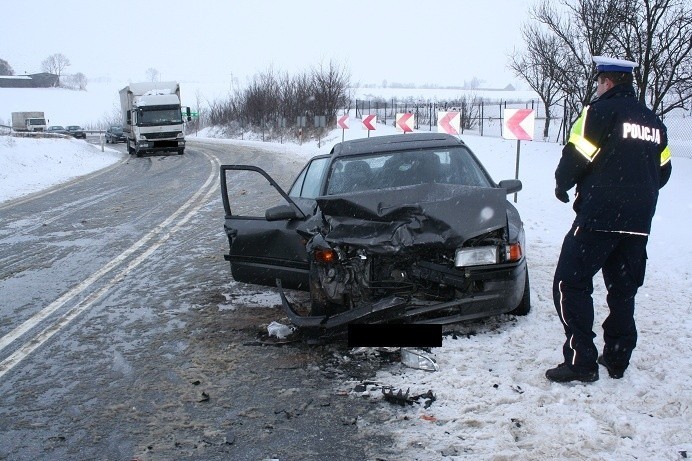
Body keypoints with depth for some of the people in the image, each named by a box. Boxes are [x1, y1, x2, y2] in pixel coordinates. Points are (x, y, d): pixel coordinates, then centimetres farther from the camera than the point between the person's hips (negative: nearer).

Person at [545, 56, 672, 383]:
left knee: (570, 284, -2)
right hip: (638, 224, 8)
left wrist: (562, 185, 8)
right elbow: (663, 172, 17)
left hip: (598, 218, -7)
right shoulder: (653, 122, 14)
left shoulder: (601, 111, -7)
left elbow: (576, 157, -11)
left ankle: (580, 361, -4)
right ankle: (617, 359, 23)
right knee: (623, 291, 15)